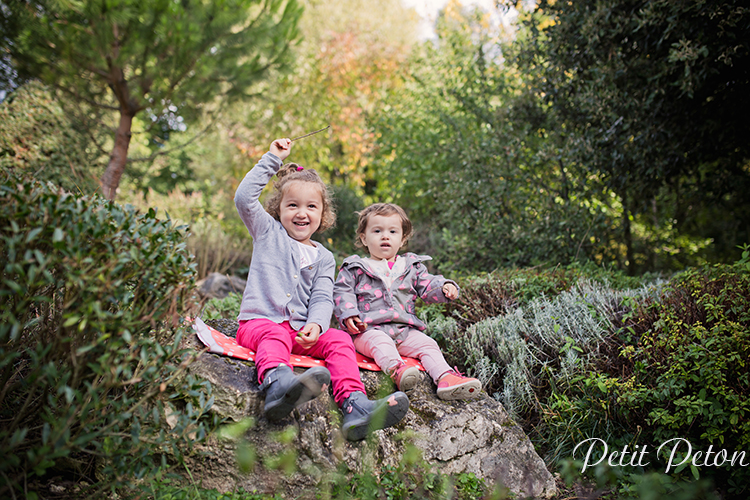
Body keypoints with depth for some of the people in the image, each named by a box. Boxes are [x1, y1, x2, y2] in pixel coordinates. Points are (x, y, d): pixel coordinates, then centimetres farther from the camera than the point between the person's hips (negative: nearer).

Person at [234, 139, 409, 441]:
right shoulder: (268, 233, 11)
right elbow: (244, 197, -2)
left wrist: (315, 325, -17)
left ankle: (353, 404, -43)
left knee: (339, 339, -22)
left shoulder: (323, 258, 17)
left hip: (301, 330, 3)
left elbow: (322, 298, 6)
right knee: (274, 336, -36)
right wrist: (272, 159, 2)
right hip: (259, 322, -3)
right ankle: (278, 384, -69)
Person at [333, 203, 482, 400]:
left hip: (405, 329, 4)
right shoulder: (355, 268, 10)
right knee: (380, 342, -34)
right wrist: (348, 315, -13)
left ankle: (445, 377, -33)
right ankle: (396, 369, -58)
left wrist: (445, 288, -9)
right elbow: (341, 293, 5)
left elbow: (427, 286, 13)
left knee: (427, 344, -18)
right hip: (369, 329, -3)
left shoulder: (412, 267, 18)